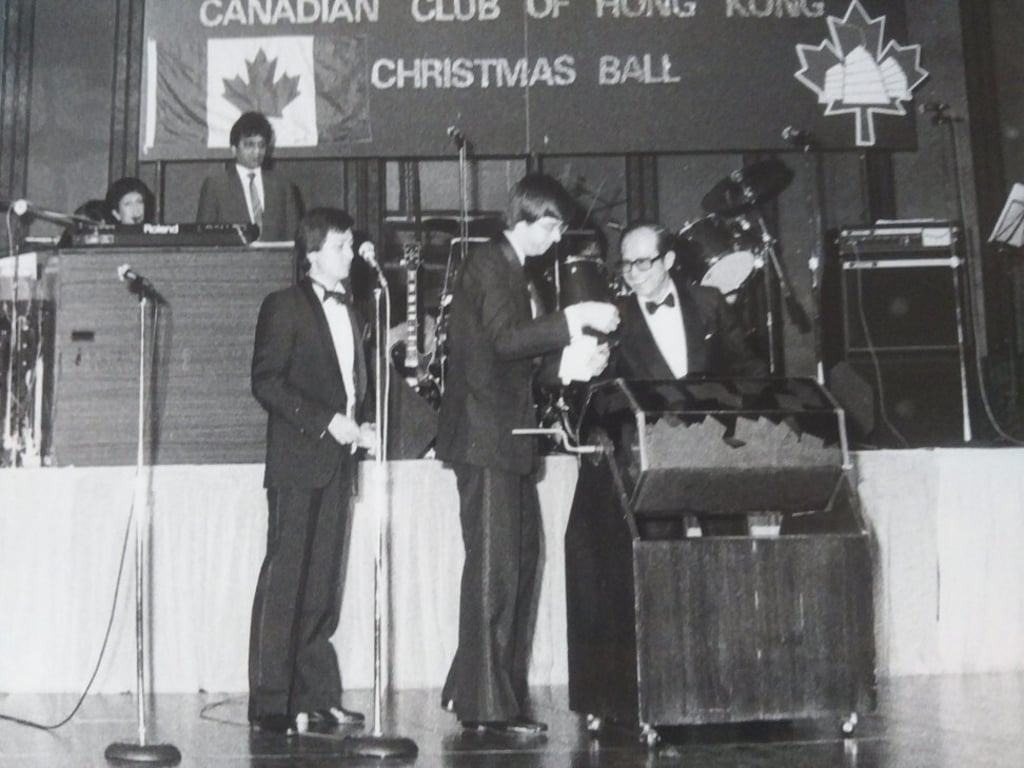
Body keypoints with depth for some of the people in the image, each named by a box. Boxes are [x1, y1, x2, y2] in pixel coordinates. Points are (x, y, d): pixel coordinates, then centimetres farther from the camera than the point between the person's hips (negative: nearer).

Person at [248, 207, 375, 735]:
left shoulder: (350, 314, 21)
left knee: (323, 584, 6)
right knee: (283, 581, -6)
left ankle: (316, 696, 10)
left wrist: (363, 425, 6)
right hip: (298, 460, -7)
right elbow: (266, 381, -10)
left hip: (338, 460, 7)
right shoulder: (285, 306, -1)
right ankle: (270, 701, -3)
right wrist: (325, 421, -15)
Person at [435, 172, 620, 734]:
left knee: (519, 562, 11)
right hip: (484, 439, -10)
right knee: (494, 567, -9)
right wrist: (573, 320, -21)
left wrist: (571, 360, 8)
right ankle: (488, 704, -3)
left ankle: (471, 690, 19)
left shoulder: (510, 268, 20)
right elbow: (505, 338, -22)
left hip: (508, 440, 10)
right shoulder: (486, 263, -9)